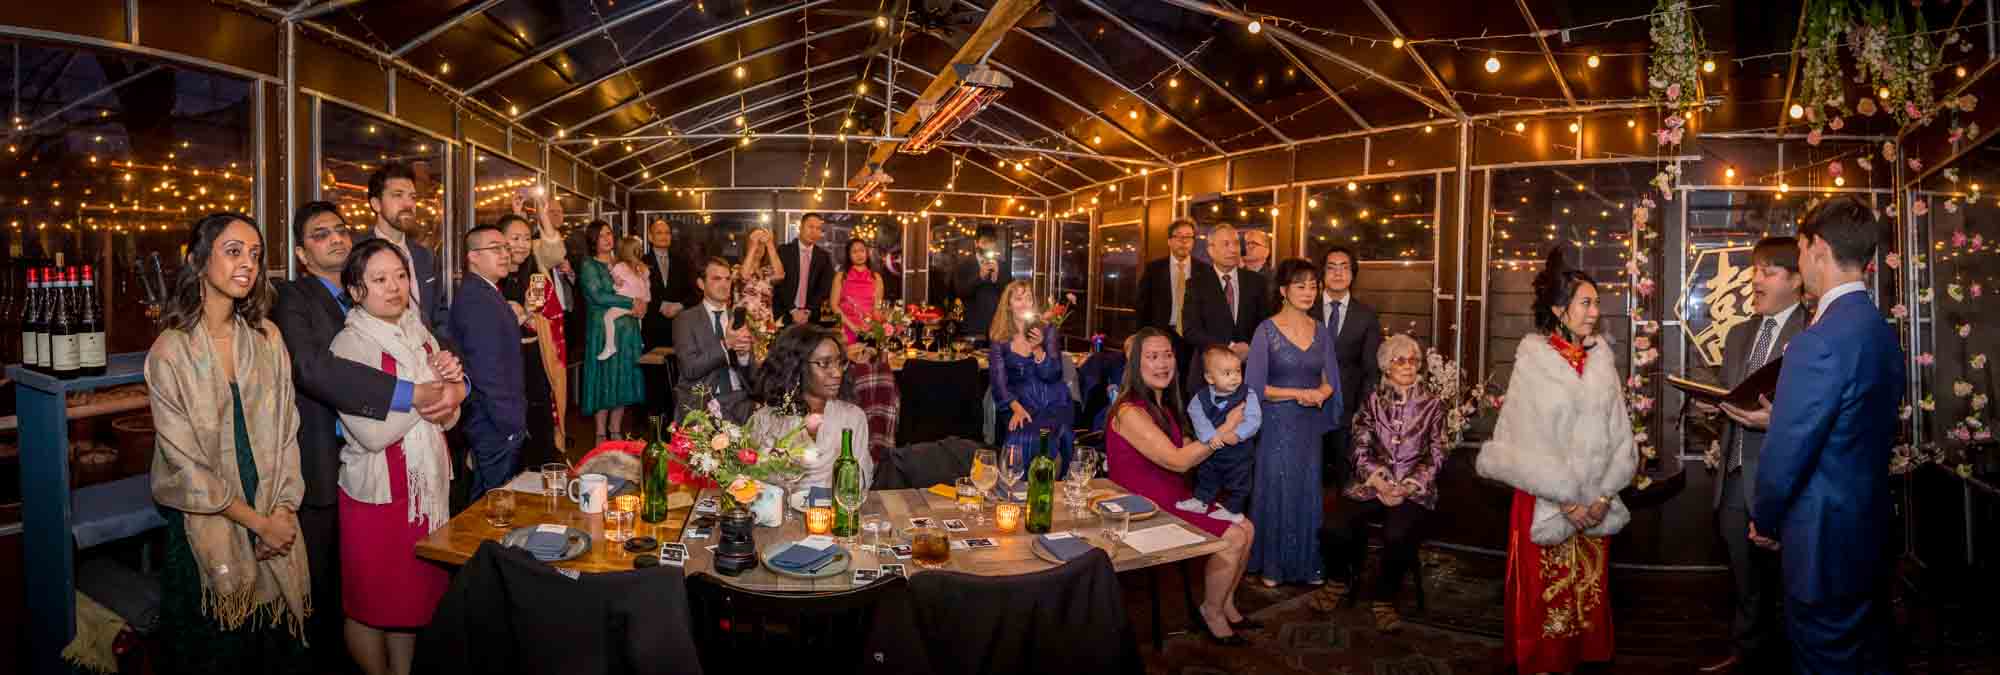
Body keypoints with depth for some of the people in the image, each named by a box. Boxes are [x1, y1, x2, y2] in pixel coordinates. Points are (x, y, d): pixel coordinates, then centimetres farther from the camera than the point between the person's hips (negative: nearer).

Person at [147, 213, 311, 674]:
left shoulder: (267, 339, 2)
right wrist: (257, 522, -10)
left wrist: (283, 510, -6)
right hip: (206, 524, -3)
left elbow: (285, 429, 3)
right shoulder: (170, 352, -9)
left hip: (274, 520, 3)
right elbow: (186, 462, -10)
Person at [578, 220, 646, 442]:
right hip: (603, 330, -5)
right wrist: (632, 303, -13)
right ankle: (601, 436, 7)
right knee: (605, 382, -2)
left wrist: (640, 306, -6)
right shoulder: (589, 265, -3)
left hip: (627, 331, 5)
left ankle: (616, 432, 17)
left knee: (623, 382, 7)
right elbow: (598, 296, -15)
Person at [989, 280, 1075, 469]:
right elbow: (998, 381, -4)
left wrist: (1037, 348, -21)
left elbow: (1051, 375, -4)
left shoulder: (1048, 330, 4)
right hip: (1020, 405, 0)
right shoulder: (1000, 339, 4)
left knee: (1044, 437, -30)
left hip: (1054, 404, 0)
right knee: (1019, 438, -30)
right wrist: (1017, 408, -21)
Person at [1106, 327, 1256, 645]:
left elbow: (1185, 447, 10)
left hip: (1175, 498, 9)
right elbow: (1178, 461, -23)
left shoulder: (1161, 404, 11)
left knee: (1246, 528, 3)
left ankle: (1226, 605, 20)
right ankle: (1211, 613, 9)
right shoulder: (1130, 412, -21)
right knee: (1232, 539, -13)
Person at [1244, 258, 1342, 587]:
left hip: (1310, 426, 4)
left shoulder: (1321, 332, 8)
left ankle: (1306, 563, 23)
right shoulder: (1266, 330, -7)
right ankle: (1271, 566, 17)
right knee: (1275, 491, 3)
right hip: (1277, 424, -4)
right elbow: (1256, 387, -10)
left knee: (1308, 492, 9)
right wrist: (1300, 393, -14)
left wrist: (1321, 394, -11)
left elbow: (1330, 381, 11)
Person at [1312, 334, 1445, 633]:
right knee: (1339, 525, -26)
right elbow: (1361, 448, 4)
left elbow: (1436, 455, 3)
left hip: (1414, 488, -1)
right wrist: (1379, 482, -12)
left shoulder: (1432, 404, 9)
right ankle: (1340, 580, 6)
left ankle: (1384, 600, -7)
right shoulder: (1373, 401, 12)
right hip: (1372, 483, 1)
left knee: (1396, 534, -33)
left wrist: (1408, 487, -12)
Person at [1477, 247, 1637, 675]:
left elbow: (1619, 434, 3)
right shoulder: (1533, 361, -8)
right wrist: (1563, 499, -13)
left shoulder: (1602, 358, 4)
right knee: (1545, 597, 6)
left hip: (1595, 505, 4)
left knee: (1588, 597, 12)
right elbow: (1523, 442, -10)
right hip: (1545, 503, -4)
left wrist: (1603, 497, -6)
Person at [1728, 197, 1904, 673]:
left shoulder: (1819, 342, -24)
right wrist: (1776, 421, 10)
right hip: (1873, 528, 9)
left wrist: (1765, 521, -5)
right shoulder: (1884, 333, 5)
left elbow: (1785, 458, -20)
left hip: (1826, 542, -9)